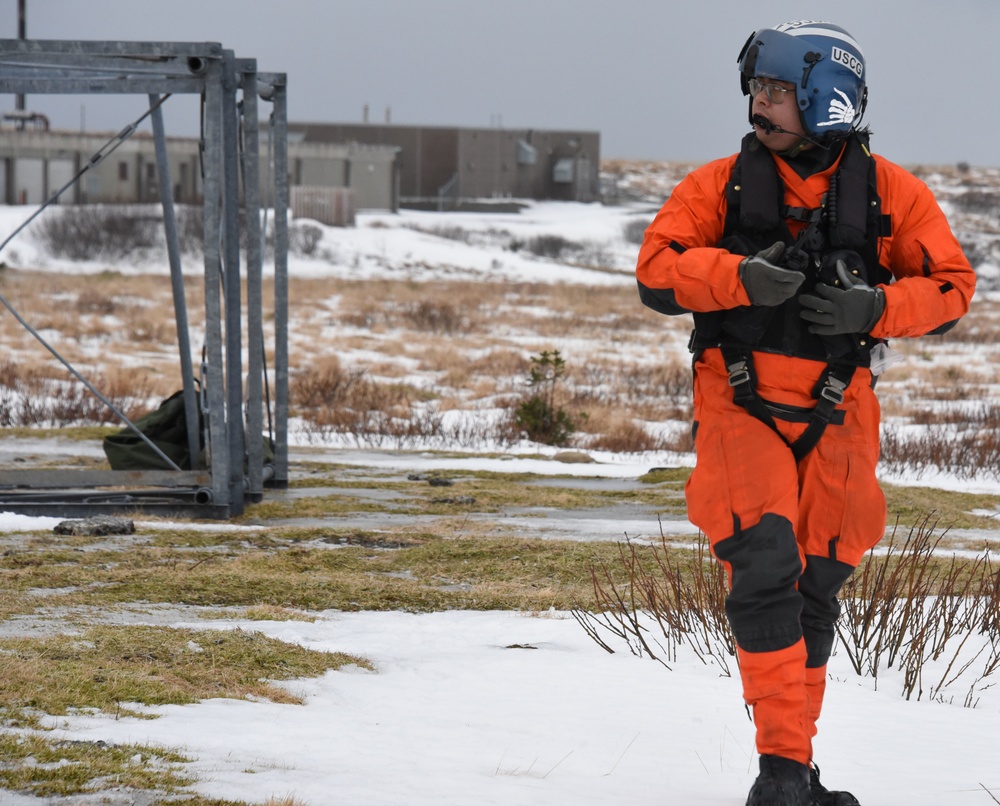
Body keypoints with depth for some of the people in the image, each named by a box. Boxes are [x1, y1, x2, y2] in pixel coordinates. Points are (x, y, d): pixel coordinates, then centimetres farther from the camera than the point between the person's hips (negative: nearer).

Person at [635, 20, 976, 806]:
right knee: (764, 573, -18)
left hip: (837, 416, 2)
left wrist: (874, 308, -18)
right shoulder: (720, 185, -1)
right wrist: (741, 276, -25)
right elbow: (655, 269, -7)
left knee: (815, 593, 9)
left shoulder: (889, 193, -1)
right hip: (741, 408, -1)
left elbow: (952, 284, 0)